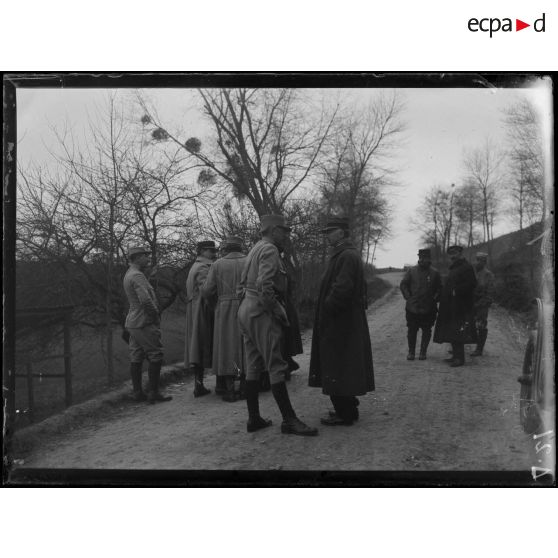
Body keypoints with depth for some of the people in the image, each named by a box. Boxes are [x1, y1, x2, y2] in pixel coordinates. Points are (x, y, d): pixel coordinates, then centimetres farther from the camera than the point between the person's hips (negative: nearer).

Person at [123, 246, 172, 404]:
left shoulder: (128, 275, 16)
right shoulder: (137, 275, -17)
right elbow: (145, 300, -26)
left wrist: (155, 313, 10)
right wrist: (156, 315, -12)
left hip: (133, 322, 10)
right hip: (144, 323, -10)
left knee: (136, 358, 10)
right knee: (155, 356, -4)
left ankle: (138, 392, 14)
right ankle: (154, 392, -1)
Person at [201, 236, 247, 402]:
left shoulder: (217, 264, 1)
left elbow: (206, 290, -4)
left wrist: (216, 303, 14)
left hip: (224, 311, -1)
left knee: (227, 348, 4)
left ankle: (230, 390, 2)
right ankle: (245, 387, 11)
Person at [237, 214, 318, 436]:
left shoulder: (254, 250, 18)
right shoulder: (270, 250, -12)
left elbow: (243, 283, 18)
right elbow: (264, 285, -24)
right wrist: (278, 311, -15)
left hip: (247, 309, 10)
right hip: (262, 312, -10)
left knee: (253, 367, 11)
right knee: (276, 367, -7)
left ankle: (254, 418, 15)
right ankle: (289, 420, -4)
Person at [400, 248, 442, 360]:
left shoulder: (435, 273, 2)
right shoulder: (412, 271, 3)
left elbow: (439, 288, 9)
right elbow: (403, 284, 8)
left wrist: (435, 299, -3)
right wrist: (408, 296, -1)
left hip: (428, 309, 0)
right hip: (412, 308, 0)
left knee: (426, 331, 5)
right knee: (412, 330, 4)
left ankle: (423, 352, 16)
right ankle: (411, 352, 14)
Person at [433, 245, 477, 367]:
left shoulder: (466, 267, -11)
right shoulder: (454, 268, 19)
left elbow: (470, 284, -20)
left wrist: (455, 291, -20)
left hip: (459, 307, -10)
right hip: (451, 307, 10)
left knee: (457, 333, -8)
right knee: (452, 333, 12)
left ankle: (459, 358, -3)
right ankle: (456, 355, 19)